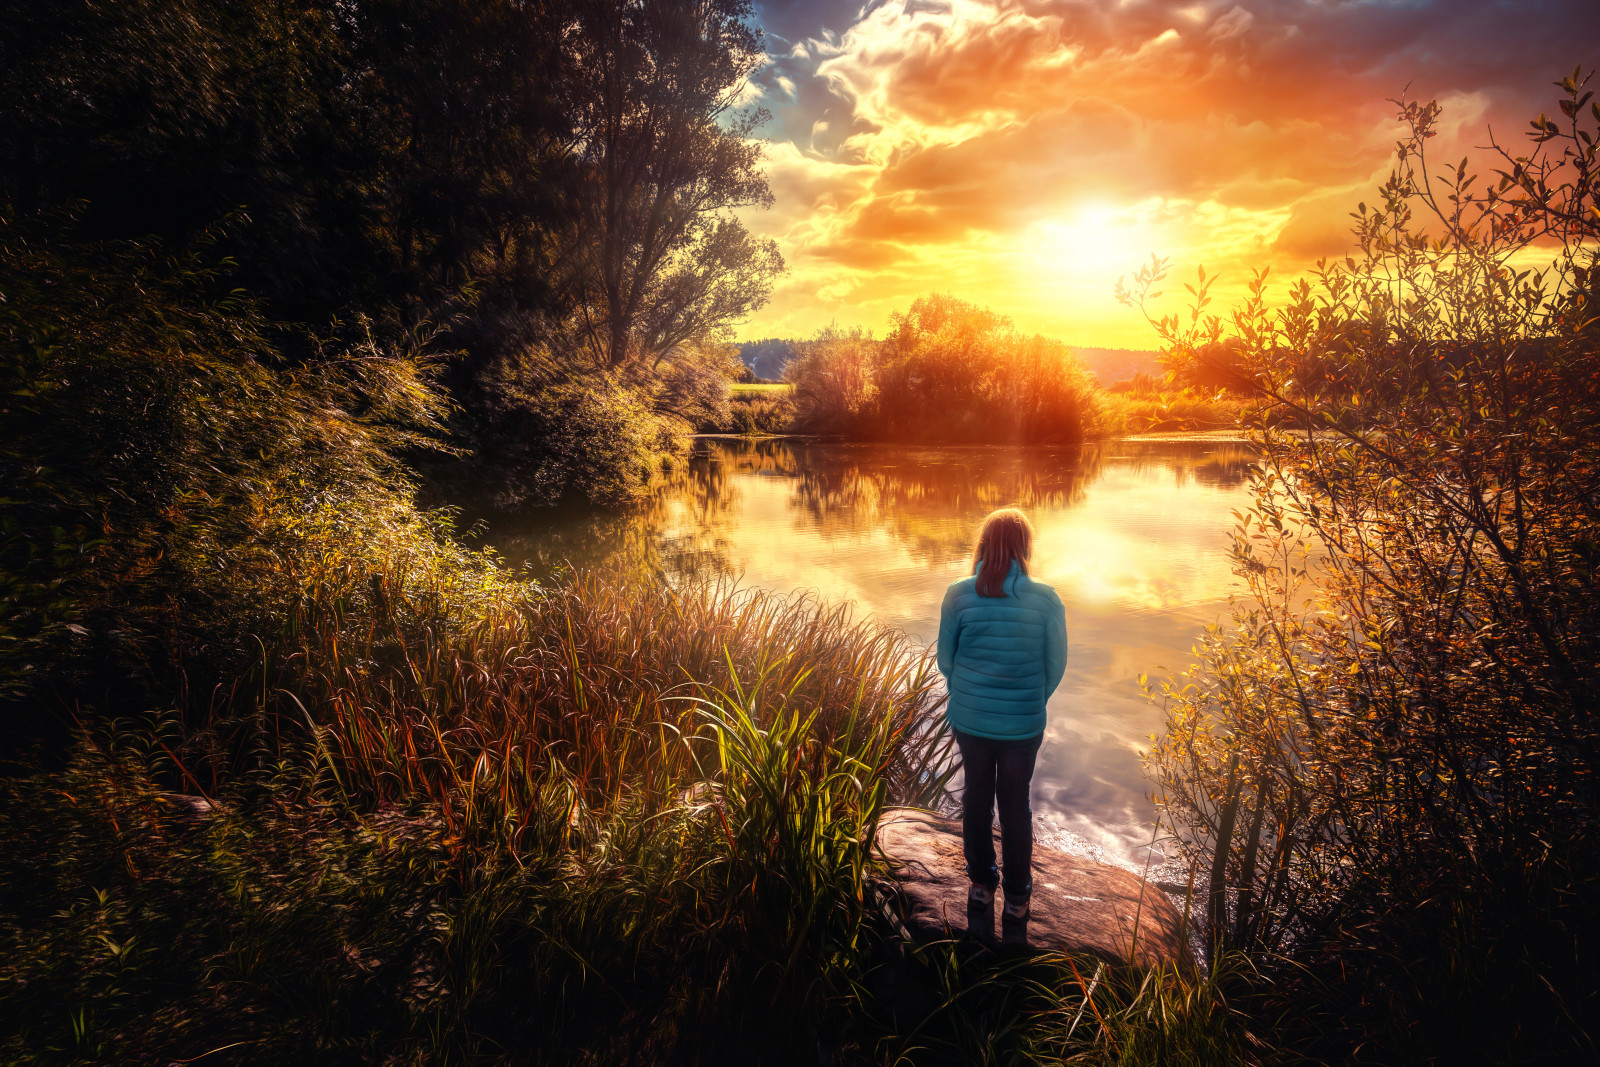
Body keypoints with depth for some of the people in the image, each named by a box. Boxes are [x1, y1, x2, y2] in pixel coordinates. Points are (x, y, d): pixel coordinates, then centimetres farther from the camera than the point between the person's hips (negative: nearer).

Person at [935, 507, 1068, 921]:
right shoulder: (1046, 600, -13)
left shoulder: (958, 594, -11)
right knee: (1015, 804, 17)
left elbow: (945, 658, -2)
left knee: (977, 797, 20)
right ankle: (1016, 896, 33)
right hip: (1023, 725, -1)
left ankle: (981, 883, 38)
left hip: (969, 717, 1)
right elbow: (1055, 666, -4)